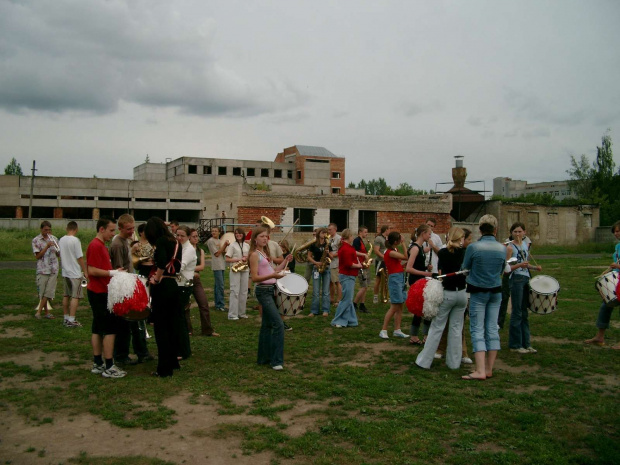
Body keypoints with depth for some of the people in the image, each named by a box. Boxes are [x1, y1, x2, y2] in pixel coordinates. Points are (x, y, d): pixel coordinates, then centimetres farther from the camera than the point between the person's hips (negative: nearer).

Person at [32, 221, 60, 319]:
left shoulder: (54, 239, 10)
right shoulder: (36, 240, 0)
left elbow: (59, 254, 13)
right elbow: (37, 256, -6)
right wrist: (47, 247, -16)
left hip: (53, 270, 2)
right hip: (42, 270, -2)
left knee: (49, 292, -5)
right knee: (42, 292, 3)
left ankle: (38, 312, 0)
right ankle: (46, 312, 14)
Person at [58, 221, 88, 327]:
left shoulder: (61, 240, 6)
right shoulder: (75, 240, -15)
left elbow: (60, 255, 17)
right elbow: (80, 258, -14)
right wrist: (85, 271, -8)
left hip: (65, 272, 8)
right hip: (75, 273, -8)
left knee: (66, 295, 14)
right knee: (75, 296, -4)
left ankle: (66, 318, 21)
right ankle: (71, 320, -7)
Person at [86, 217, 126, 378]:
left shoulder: (101, 245, 16)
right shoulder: (95, 246, -16)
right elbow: (92, 270, -23)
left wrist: (114, 272, 12)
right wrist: (112, 272, -18)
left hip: (99, 292, 10)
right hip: (100, 293, -10)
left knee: (98, 328, 12)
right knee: (110, 328, -7)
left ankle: (98, 364, 19)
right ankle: (109, 367, -3)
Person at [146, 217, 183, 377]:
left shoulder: (161, 241, -11)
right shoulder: (175, 242, 12)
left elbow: (162, 264, -25)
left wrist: (156, 279, -12)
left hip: (162, 286, -8)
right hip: (174, 286, 8)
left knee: (161, 327, -1)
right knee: (171, 325, 18)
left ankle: (164, 369, 3)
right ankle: (173, 362, 27)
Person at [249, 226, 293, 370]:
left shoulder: (265, 253, 16)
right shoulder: (254, 254, -11)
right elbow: (254, 278, -17)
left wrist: (285, 261, 7)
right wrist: (273, 276, -28)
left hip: (271, 290, 9)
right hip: (263, 291, -9)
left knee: (267, 325, 13)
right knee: (278, 324, -14)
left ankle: (264, 357, 22)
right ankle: (276, 360, -8)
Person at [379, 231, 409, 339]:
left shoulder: (393, 250, 13)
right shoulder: (390, 252, -15)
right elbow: (406, 257, -17)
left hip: (400, 278, 10)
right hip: (395, 278, -10)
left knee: (400, 306, 9)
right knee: (394, 307, -8)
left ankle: (397, 330, 14)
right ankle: (383, 330, -3)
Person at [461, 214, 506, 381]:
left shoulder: (473, 247, -16)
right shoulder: (502, 249, -5)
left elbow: (464, 268, -3)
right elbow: (502, 270, 7)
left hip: (478, 292, -4)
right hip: (496, 292, 4)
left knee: (477, 330, -1)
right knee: (492, 329, 11)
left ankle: (480, 371, -8)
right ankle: (489, 368, 17)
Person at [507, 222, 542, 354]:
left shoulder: (526, 245, 13)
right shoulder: (510, 247, -9)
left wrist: (534, 267, 6)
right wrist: (519, 265, -28)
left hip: (526, 279, 7)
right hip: (516, 280, -7)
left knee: (524, 313, 11)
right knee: (517, 313, -3)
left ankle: (525, 343, 18)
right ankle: (515, 345, 6)